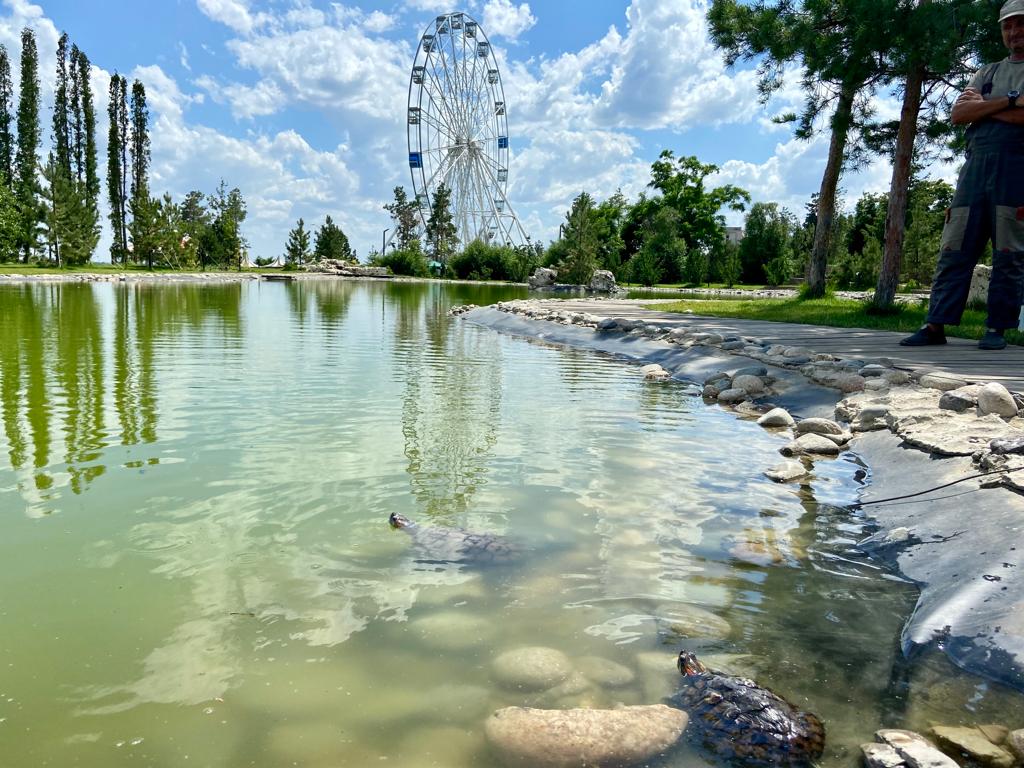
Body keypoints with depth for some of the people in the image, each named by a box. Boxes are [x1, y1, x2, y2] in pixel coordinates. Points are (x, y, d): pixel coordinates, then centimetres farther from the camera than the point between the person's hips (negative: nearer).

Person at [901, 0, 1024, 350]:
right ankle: (936, 326, -5)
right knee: (954, 250, -4)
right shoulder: (987, 72, 24)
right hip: (976, 164, 4)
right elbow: (957, 114, 9)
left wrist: (981, 105, 0)